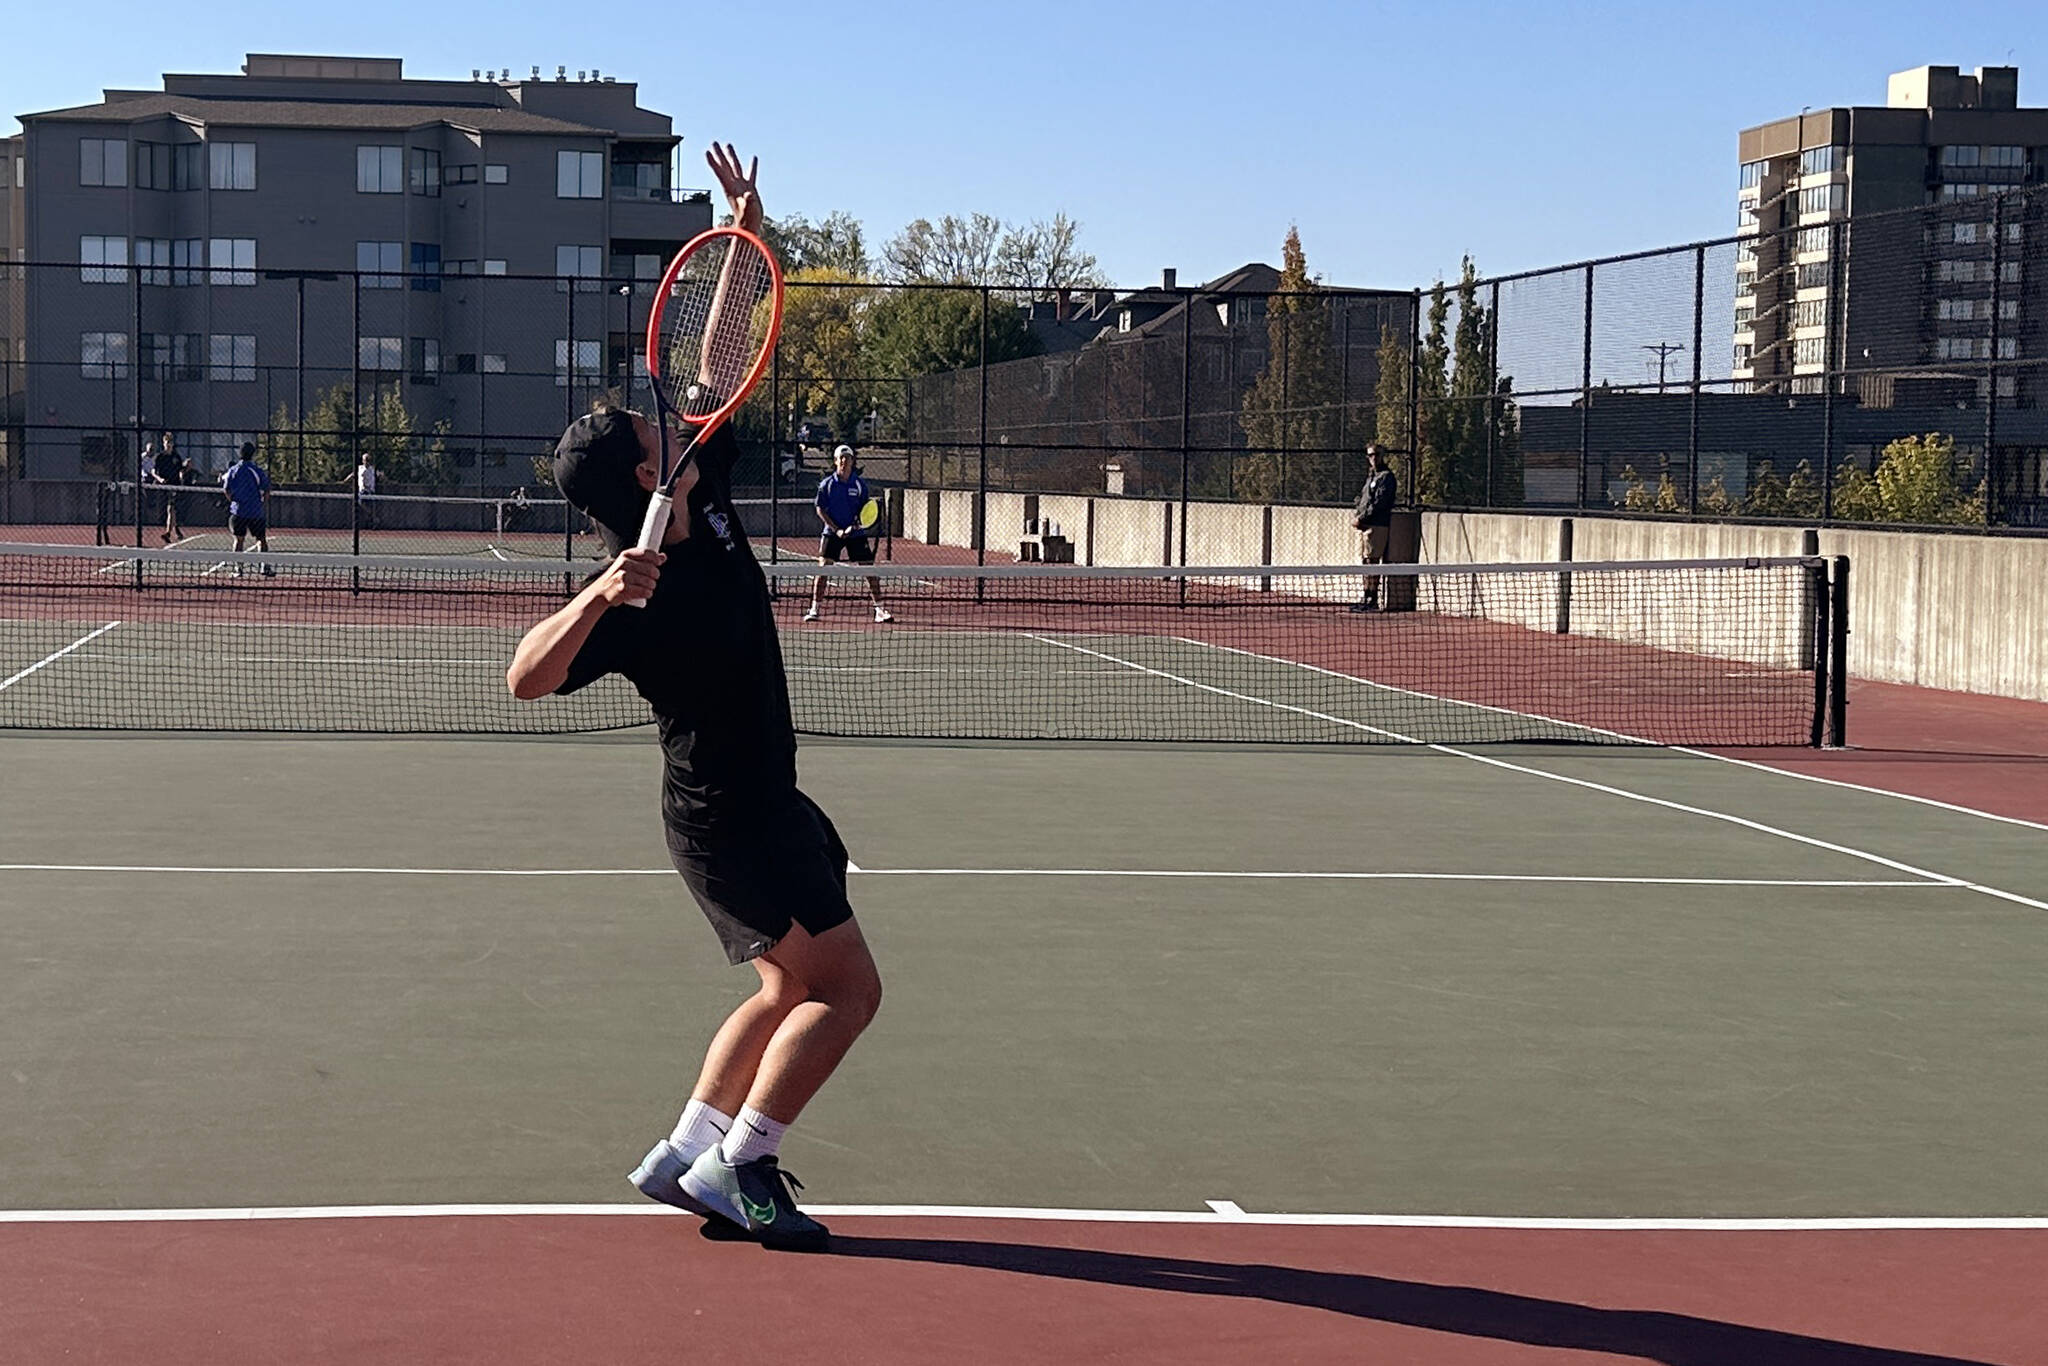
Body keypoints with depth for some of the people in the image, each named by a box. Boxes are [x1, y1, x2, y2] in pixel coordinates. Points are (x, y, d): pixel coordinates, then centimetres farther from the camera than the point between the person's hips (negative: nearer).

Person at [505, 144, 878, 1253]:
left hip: (755, 804, 9)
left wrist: (744, 242, 0)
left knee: (787, 989, 16)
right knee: (847, 988, -6)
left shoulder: (707, 503, -2)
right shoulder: (639, 602, -24)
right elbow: (526, 676, -33)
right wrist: (598, 594, -47)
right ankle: (738, 1160, -4)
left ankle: (686, 1153, 17)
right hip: (730, 817, -9)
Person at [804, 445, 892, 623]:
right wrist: (836, 530, -12)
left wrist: (856, 524, -17)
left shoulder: (860, 483, 2)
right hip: (832, 533, -1)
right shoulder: (826, 484, 0)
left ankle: (879, 610, 6)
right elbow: (820, 510, -2)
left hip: (856, 534, 1)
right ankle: (814, 610, -3)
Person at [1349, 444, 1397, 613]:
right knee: (1365, 562, 9)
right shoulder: (1371, 476, 22)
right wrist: (1354, 514, 4)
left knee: (1372, 562, -11)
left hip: (1377, 526, -9)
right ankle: (1367, 598, 13)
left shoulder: (1386, 476, -6)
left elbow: (1379, 503, -14)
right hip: (1364, 526, 9)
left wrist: (1361, 518, -14)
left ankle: (1372, 600, -11)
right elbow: (1361, 498, 23)